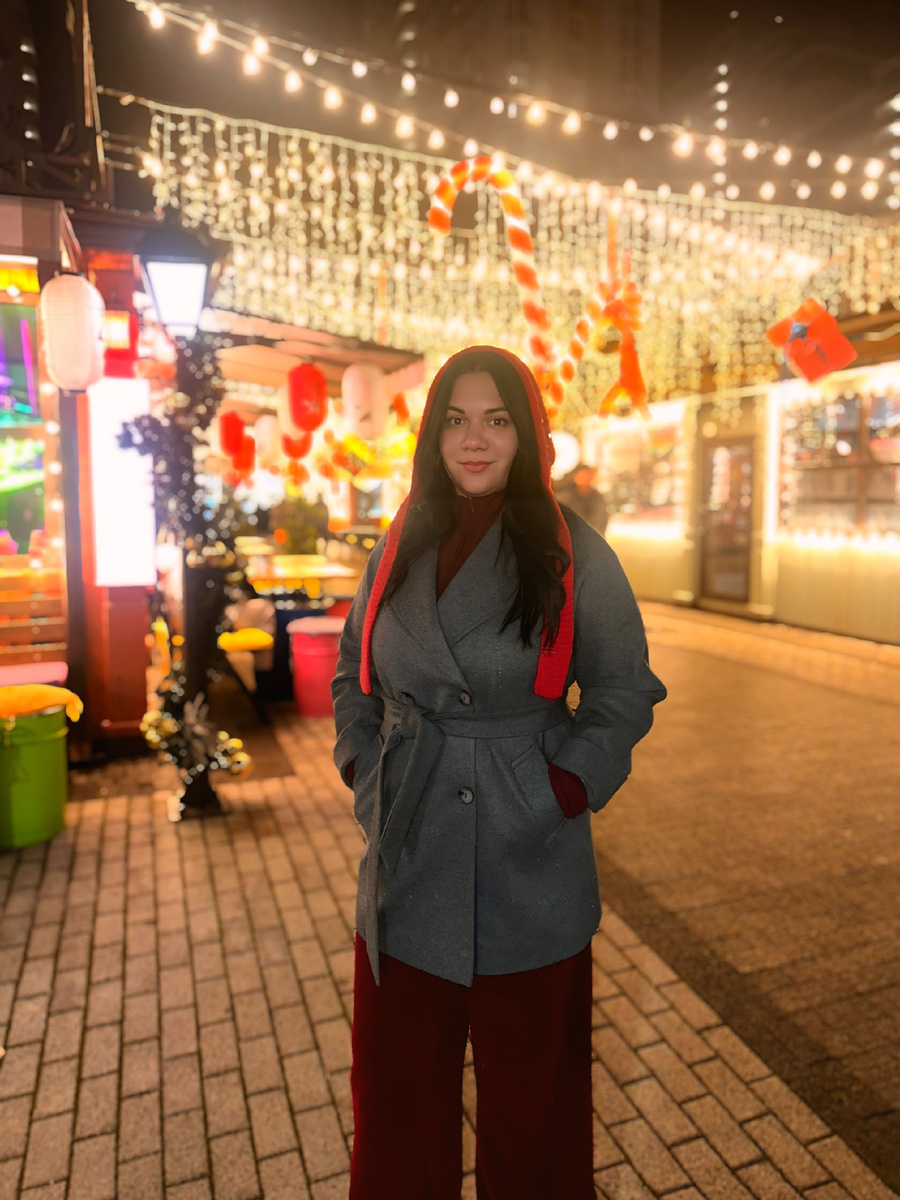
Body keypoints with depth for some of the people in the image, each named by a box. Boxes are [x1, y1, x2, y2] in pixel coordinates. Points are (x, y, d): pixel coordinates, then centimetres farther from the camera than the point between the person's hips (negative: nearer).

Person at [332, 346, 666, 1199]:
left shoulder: (573, 554, -8)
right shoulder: (400, 549, 2)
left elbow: (626, 693, -3)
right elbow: (353, 675, 13)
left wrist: (565, 790, -12)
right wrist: (366, 774, 2)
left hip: (528, 868, -3)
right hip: (407, 868, 3)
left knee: (531, 1095, 17)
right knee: (398, 1093, 20)